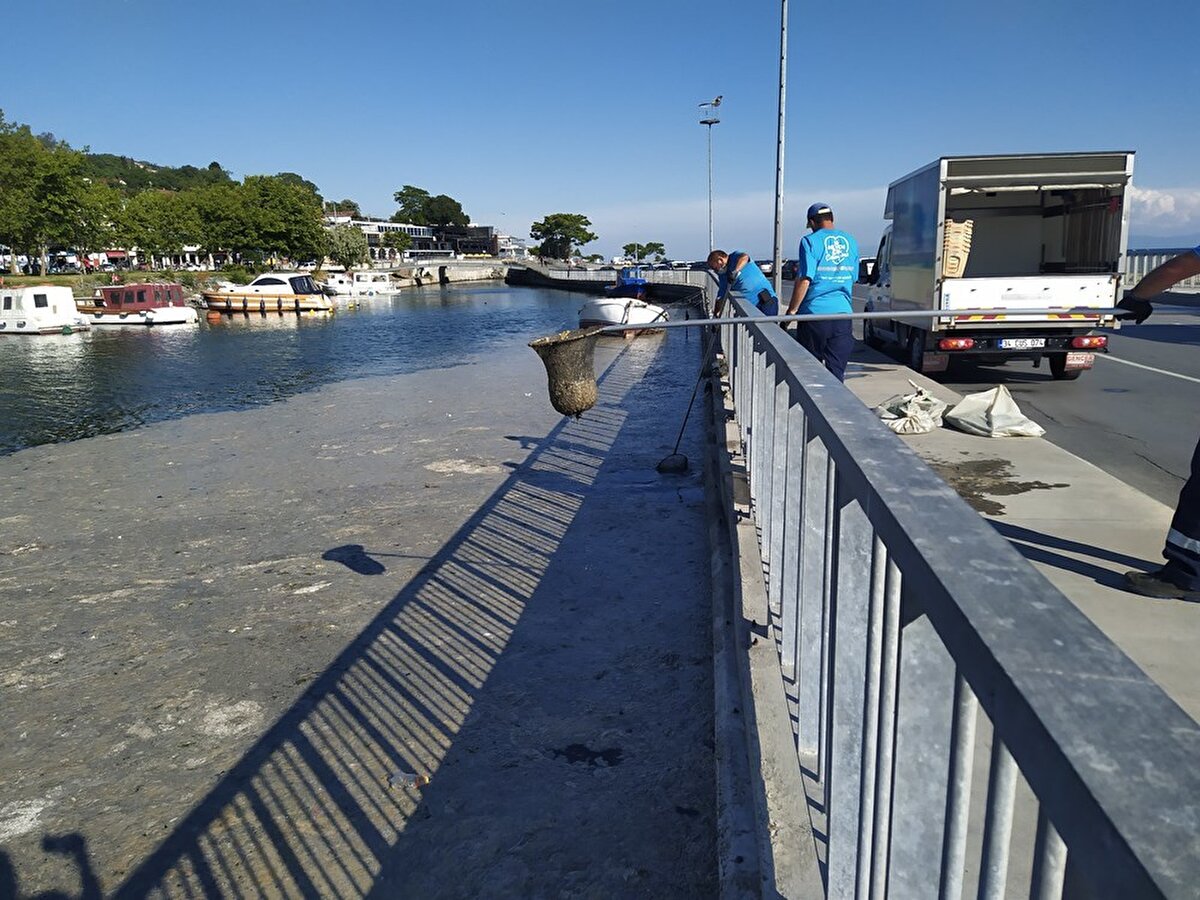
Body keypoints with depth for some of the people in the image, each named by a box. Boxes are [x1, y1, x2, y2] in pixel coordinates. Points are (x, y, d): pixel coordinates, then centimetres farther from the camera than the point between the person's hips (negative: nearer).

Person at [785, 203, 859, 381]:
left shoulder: (810, 241, -5)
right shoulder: (851, 241, 12)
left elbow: (804, 279, -12)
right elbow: (853, 278, 19)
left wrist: (792, 310, -7)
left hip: (814, 312, -4)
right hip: (843, 313, 4)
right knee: (837, 369, 4)